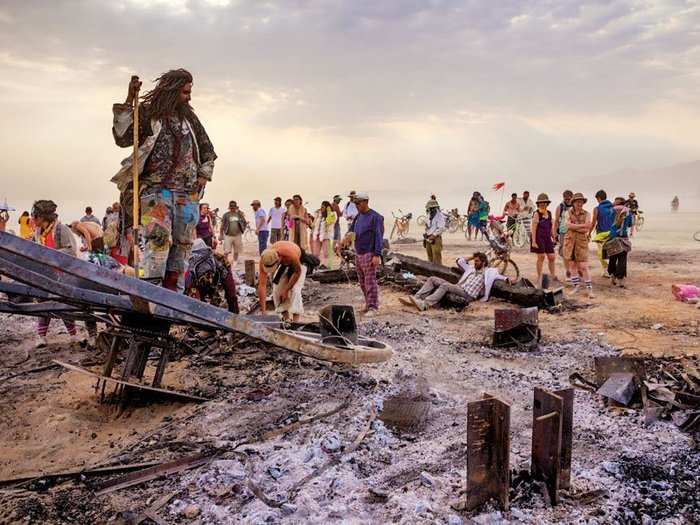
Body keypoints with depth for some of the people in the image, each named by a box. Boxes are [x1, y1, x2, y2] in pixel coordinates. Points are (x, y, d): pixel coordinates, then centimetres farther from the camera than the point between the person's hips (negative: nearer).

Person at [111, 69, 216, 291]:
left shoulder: (189, 117, 17)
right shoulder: (147, 113, 3)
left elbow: (207, 151, 26)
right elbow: (123, 138, -10)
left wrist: (203, 176, 11)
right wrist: (129, 102, -14)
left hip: (187, 191, 5)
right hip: (155, 187, -5)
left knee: (183, 243, 3)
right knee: (158, 235, -20)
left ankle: (173, 293, 10)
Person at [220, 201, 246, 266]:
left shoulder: (239, 214, 6)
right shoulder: (226, 215, 1)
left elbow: (244, 223, 8)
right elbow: (222, 225, 2)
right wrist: (221, 235, -1)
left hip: (237, 235, 3)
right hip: (228, 235, -2)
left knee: (236, 251, 11)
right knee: (226, 252, -8)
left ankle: (235, 263, 27)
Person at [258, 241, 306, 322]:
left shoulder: (290, 254, -44)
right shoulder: (264, 260, -34)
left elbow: (297, 272, -23)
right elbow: (262, 285, -32)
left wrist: (286, 290, -22)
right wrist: (263, 311, -34)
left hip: (298, 262, -4)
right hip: (281, 265, 4)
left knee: (295, 290, -20)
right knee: (277, 290, -7)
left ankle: (295, 321, -17)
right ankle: (285, 319, 5)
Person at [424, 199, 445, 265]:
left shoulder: (439, 215, -9)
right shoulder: (430, 216, 16)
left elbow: (441, 228, -19)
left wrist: (433, 235, -24)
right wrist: (425, 238, 17)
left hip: (436, 239, -8)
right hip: (428, 239, 8)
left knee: (436, 258, -8)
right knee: (430, 258, 14)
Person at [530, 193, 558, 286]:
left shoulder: (549, 213, 11)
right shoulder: (536, 214, -8)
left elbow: (551, 227, 19)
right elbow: (534, 228, -13)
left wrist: (554, 237, 16)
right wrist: (533, 241, -18)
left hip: (547, 238, 6)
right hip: (539, 238, -6)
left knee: (552, 257, 5)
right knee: (541, 257, -3)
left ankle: (553, 276, 17)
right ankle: (539, 277, 8)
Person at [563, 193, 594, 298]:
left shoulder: (586, 214, 2)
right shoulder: (568, 213, 6)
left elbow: (586, 230, -9)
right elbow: (568, 225, -11)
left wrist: (574, 227, -12)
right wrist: (582, 225, -15)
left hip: (582, 241, -2)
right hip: (569, 240, 2)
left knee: (583, 267, -6)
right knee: (572, 265, 7)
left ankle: (590, 289, -1)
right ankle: (576, 287, 18)